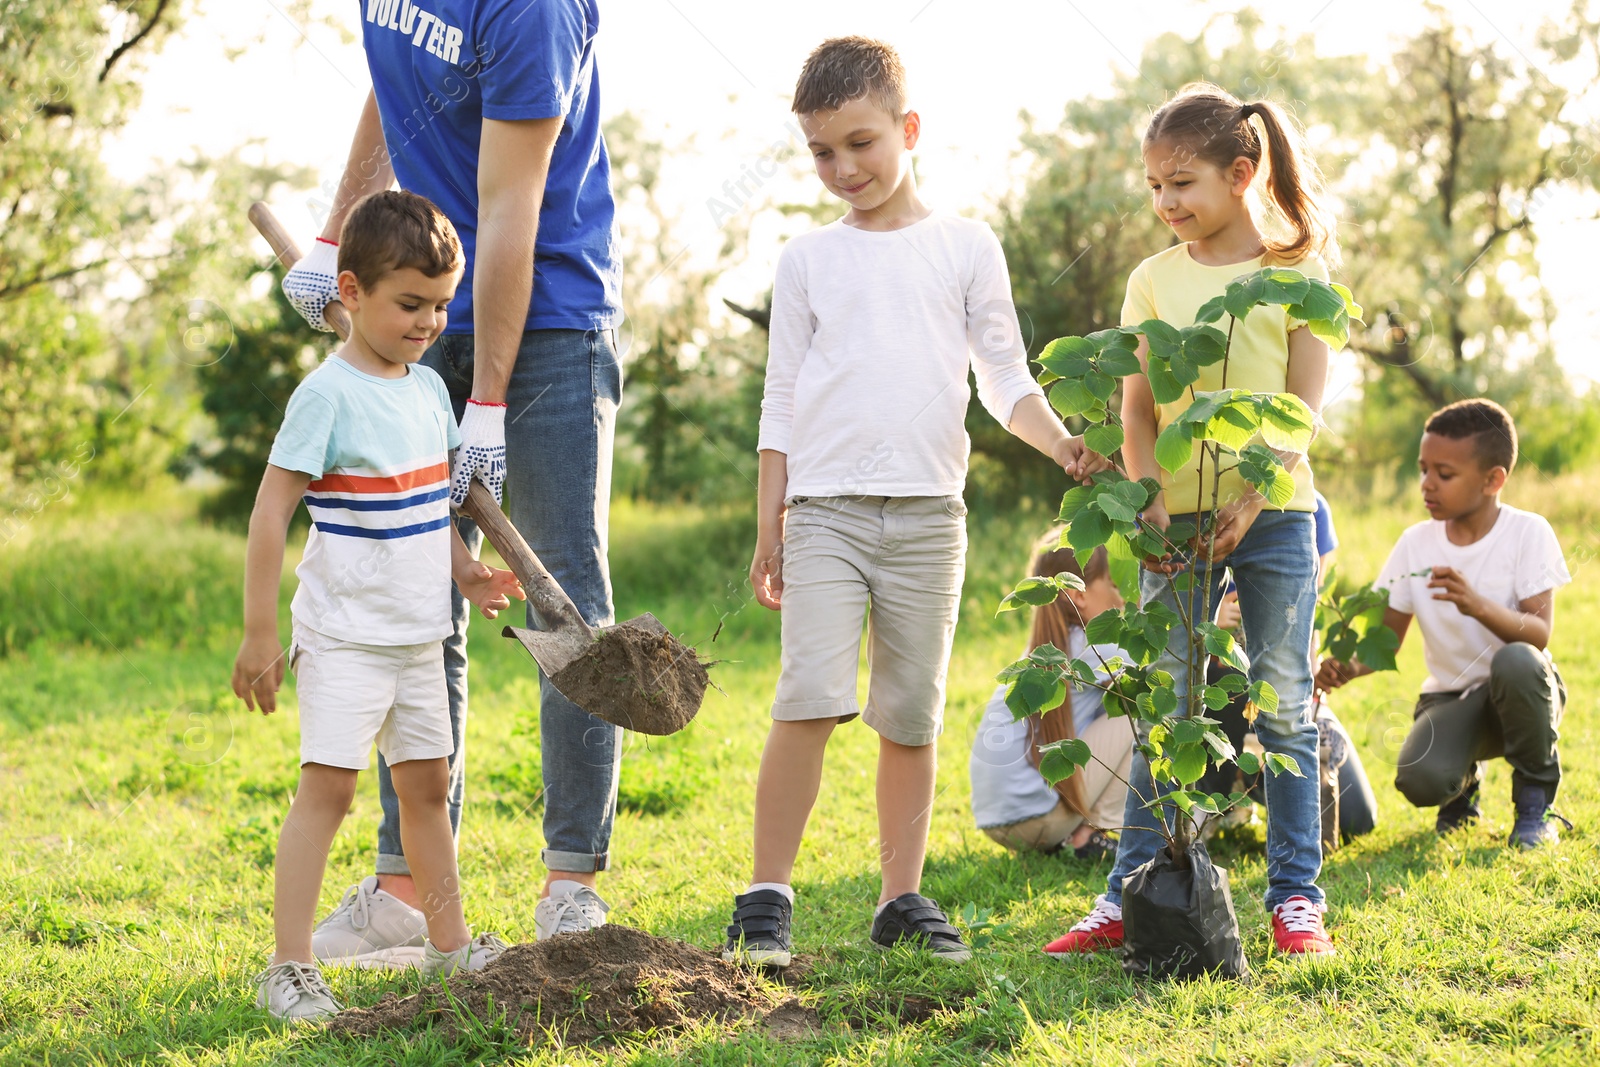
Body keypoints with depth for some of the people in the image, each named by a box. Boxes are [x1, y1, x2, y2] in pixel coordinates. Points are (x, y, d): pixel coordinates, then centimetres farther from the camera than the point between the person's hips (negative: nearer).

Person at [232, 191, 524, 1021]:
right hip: (344, 635, -8)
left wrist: (464, 571, 6)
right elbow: (270, 512, -15)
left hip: (417, 635, 8)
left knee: (426, 782, 15)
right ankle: (289, 968, -11)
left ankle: (448, 944, 27)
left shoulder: (427, 389, 9)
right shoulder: (328, 395, -15)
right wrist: (259, 633, -17)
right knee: (327, 784, -12)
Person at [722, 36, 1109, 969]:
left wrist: (1064, 444, -12)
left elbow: (1005, 378, 7)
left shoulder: (966, 247, 9)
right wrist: (769, 527, 7)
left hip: (928, 512, 1)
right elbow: (782, 402, 11)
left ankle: (904, 898, 14)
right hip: (826, 507, -1)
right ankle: (767, 900, -10)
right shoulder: (809, 260, 10)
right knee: (812, 698, -14)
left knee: (913, 715, 4)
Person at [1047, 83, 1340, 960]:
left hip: (1273, 512, -2)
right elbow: (1137, 410, 5)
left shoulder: (1296, 273, -1)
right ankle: (1130, 895, 5)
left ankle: (1295, 895, 8)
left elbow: (1303, 409, -5)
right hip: (1179, 520, 2)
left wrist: (1249, 502, -17)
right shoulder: (1153, 281, 7)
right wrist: (1151, 503, -10)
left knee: (1284, 704, 2)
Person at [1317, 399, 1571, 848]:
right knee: (1419, 779, -31)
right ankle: (1463, 785, 11)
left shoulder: (1527, 532, -10)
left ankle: (1536, 802, -13)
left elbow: (1539, 634, -20)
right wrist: (1346, 668, -19)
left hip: (1520, 694, -2)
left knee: (1516, 661, -39)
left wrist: (1478, 605, -39)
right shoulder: (1416, 544, 0)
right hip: (1450, 700, 2)